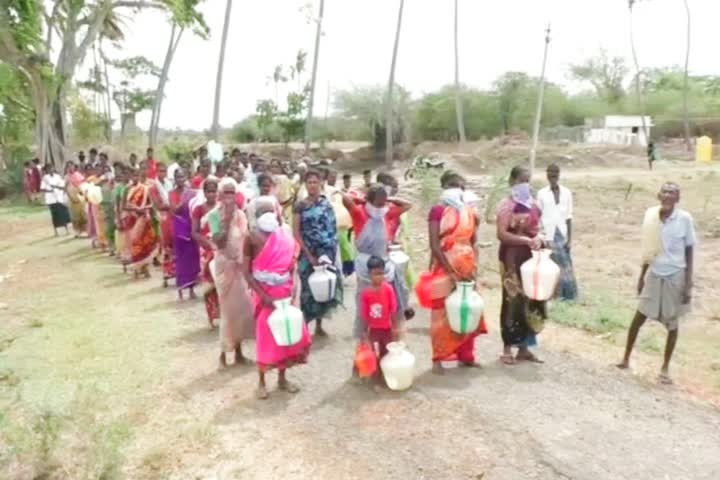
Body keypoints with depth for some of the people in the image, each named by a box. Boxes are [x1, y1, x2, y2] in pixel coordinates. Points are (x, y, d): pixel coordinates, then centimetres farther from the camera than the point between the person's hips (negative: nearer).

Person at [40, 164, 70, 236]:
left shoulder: (58, 177, 5)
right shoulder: (45, 178, 1)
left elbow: (63, 187, 0)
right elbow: (42, 189, -2)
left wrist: (55, 186, -16)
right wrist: (48, 190, -19)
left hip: (60, 198, 1)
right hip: (51, 199, -1)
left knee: (63, 214, -2)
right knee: (54, 215, 1)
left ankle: (66, 230, 8)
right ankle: (55, 231, 10)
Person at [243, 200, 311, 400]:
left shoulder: (285, 236, 1)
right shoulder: (252, 238, -10)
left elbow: (292, 264, 6)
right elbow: (247, 272, -11)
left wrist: (293, 287, -7)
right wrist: (262, 295, -17)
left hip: (284, 292, 4)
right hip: (264, 292, -4)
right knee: (265, 336, 4)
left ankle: (282, 378, 26)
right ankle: (261, 382, 21)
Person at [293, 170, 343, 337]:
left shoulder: (327, 204, 5)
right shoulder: (300, 206, -3)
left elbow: (333, 229, 6)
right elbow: (296, 234, -7)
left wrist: (332, 254, -3)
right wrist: (309, 256, -13)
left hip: (326, 253, 3)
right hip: (308, 254, -3)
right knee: (308, 288, 0)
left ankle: (319, 325, 21)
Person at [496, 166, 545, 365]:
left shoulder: (533, 204, 12)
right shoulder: (506, 205, -9)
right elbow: (502, 234, -17)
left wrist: (539, 239, -2)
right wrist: (527, 240, -23)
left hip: (531, 257, 7)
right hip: (512, 258, -7)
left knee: (530, 301, 9)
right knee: (512, 301, -3)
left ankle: (524, 347, 20)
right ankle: (507, 348, 7)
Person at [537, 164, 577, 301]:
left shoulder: (566, 192, 4)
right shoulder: (541, 193, -1)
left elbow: (569, 217, 5)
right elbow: (538, 216, 0)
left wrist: (570, 238, 0)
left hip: (562, 234, 2)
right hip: (548, 235, -1)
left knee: (564, 264, 3)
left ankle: (568, 294, 12)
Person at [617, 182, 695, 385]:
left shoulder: (685, 219, -13)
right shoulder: (651, 214, -4)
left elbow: (689, 252, -7)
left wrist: (688, 284, -10)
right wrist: (642, 276, 10)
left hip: (675, 277, -3)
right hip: (654, 275, 3)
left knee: (672, 323, 9)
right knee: (638, 318, 5)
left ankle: (665, 368, 23)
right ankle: (626, 359, 20)